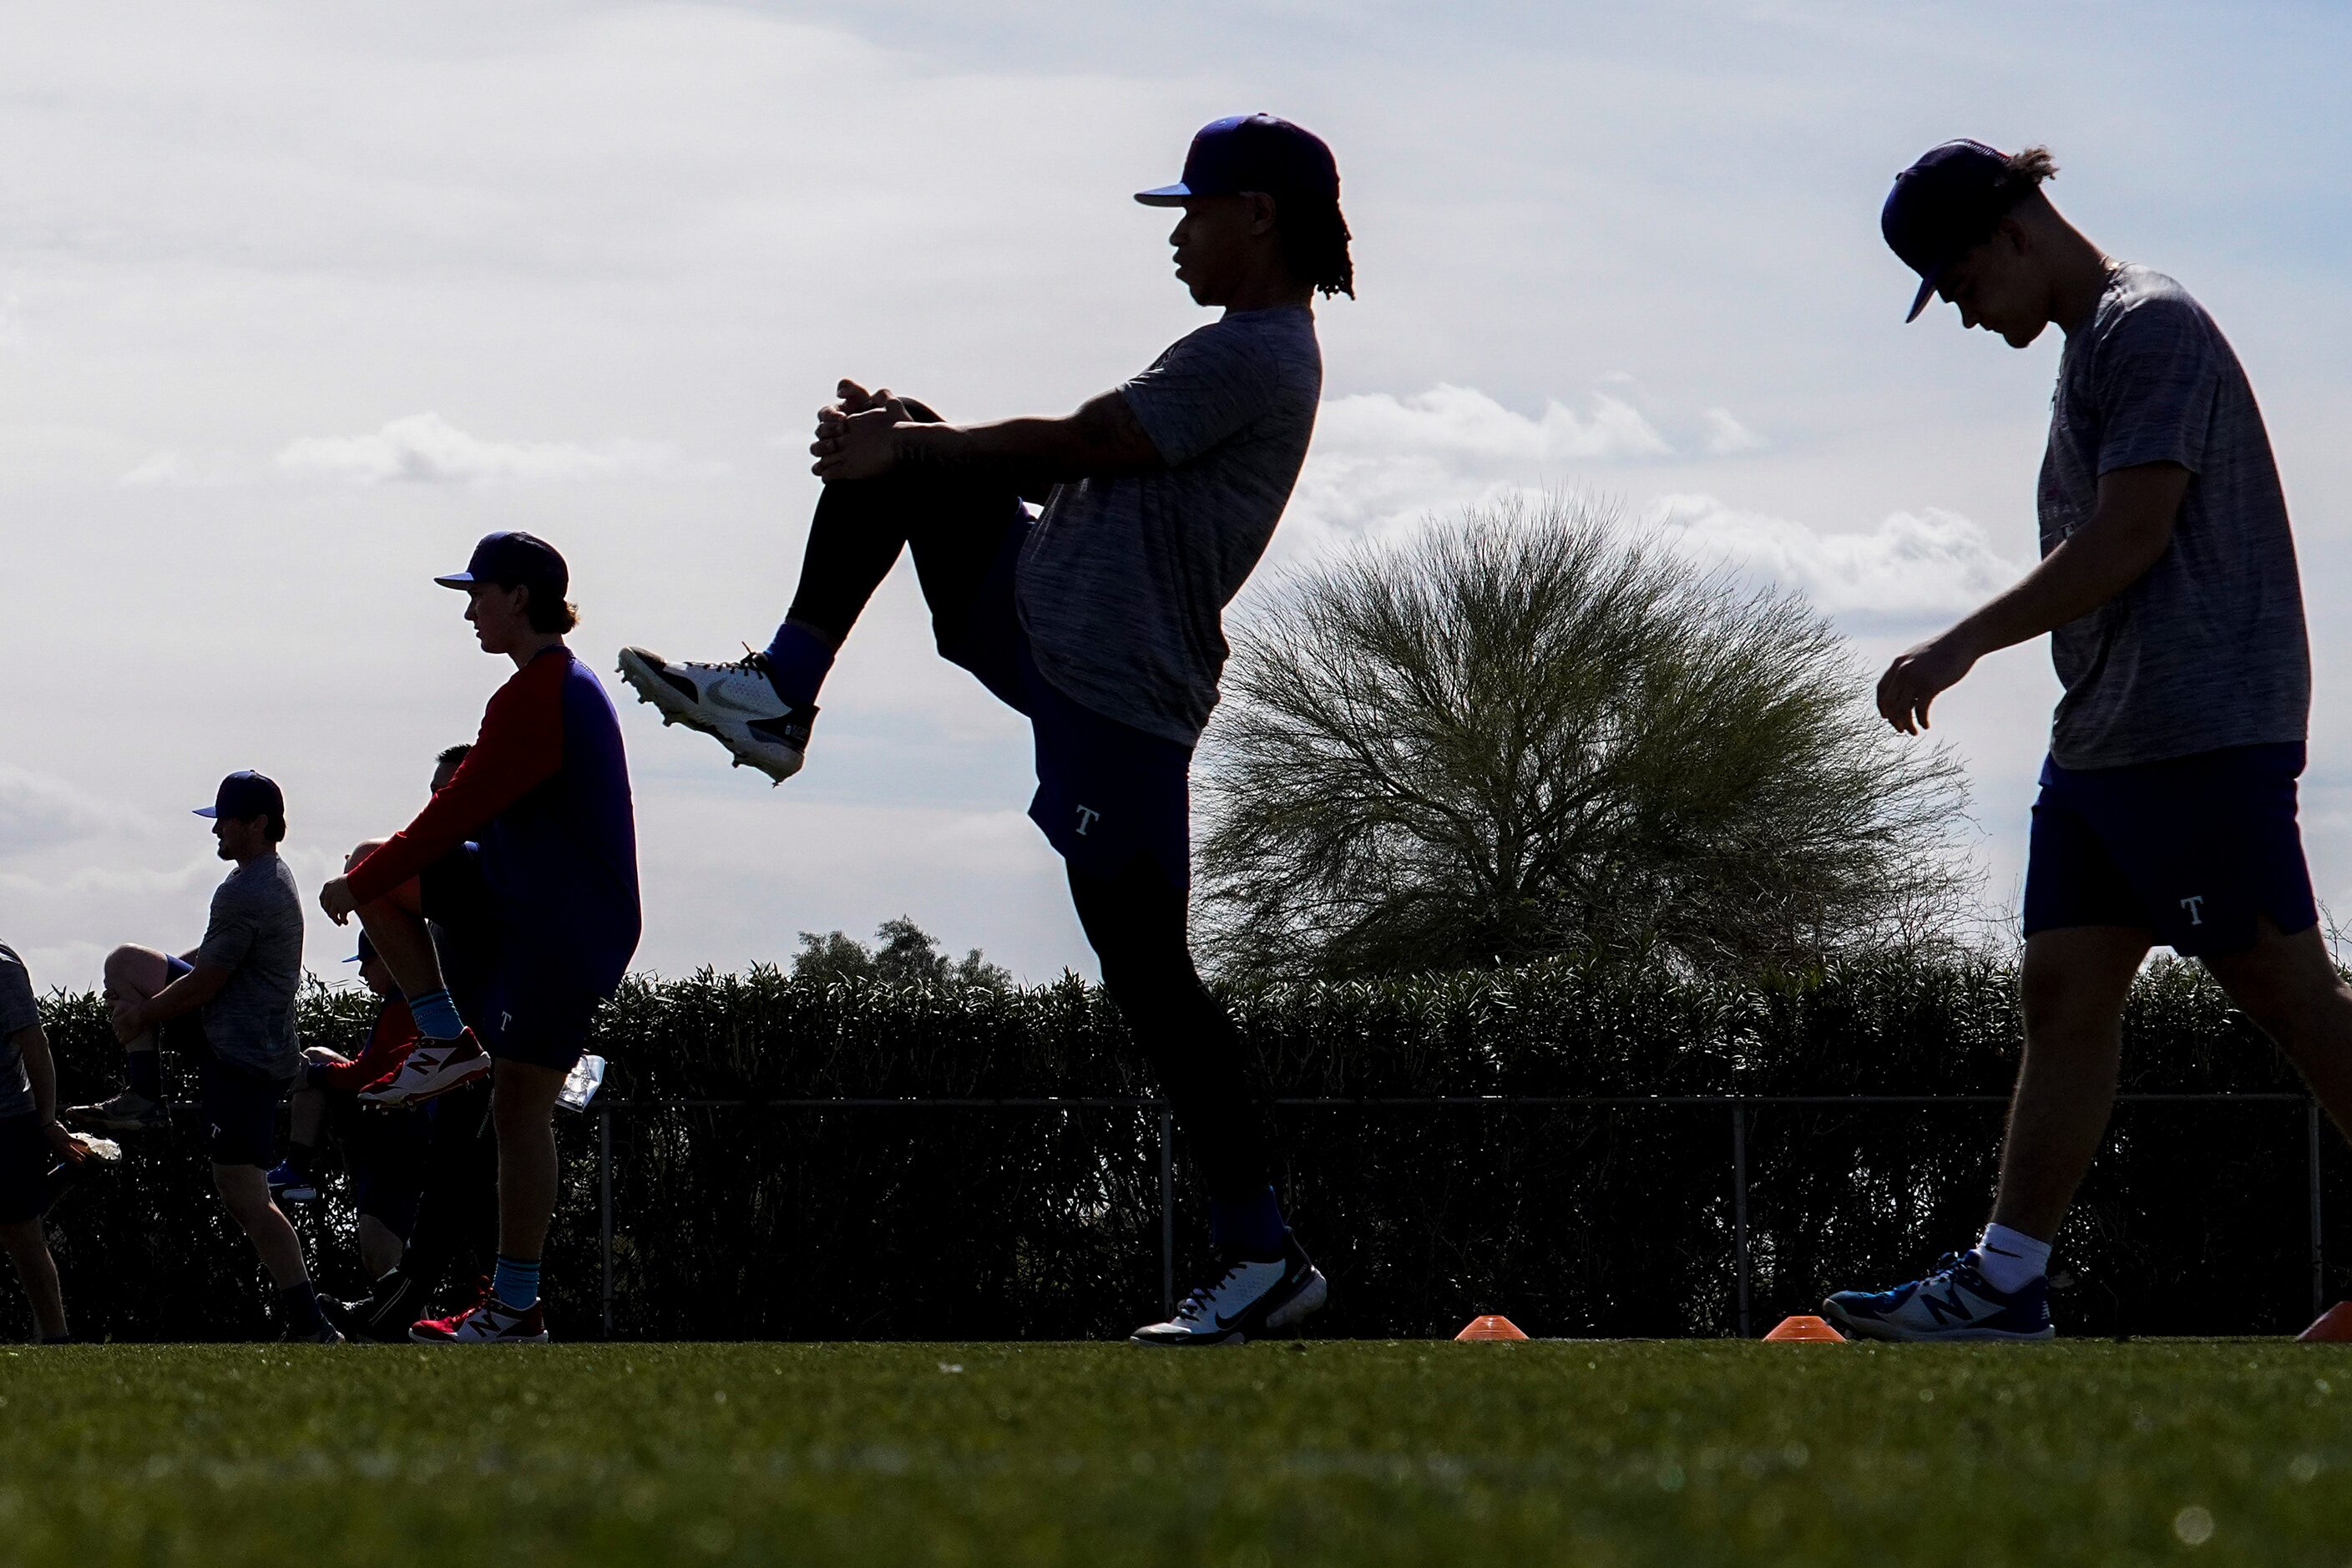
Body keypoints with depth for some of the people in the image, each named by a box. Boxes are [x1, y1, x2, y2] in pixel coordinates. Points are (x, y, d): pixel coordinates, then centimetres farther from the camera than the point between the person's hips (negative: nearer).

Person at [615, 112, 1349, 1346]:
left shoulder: (1254, 356, -15)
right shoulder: (1252, 354, 18)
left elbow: (1070, 446, -13)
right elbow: (1085, 460, 21)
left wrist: (905, 449, -2)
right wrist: (917, 437, 14)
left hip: (1117, 694, -10)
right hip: (1039, 623, 10)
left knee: (1146, 973, -10)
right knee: (896, 452, 15)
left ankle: (1263, 1254, -7)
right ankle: (782, 694, 14)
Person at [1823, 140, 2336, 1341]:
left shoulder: (2151, 327, -10)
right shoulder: (2090, 344, 20)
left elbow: (2130, 535, -18)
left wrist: (1962, 646, -15)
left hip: (2199, 732, -10)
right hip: (2100, 736, 10)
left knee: (2287, 994, -8)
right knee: (2063, 994, 4)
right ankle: (2005, 1280, 2)